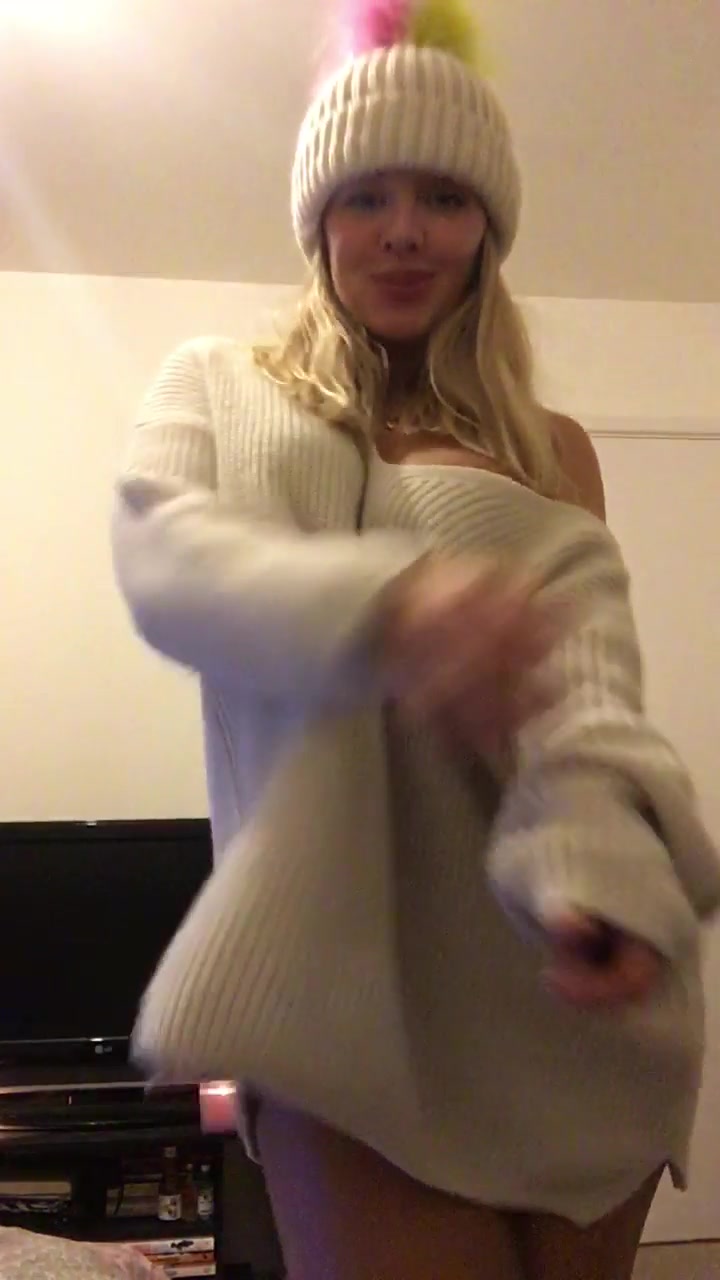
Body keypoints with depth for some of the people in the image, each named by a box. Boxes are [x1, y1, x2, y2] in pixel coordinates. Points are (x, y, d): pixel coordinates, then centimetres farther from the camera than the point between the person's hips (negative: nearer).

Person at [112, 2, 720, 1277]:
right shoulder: (216, 385, 11)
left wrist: (601, 873, -26)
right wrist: (386, 604, -32)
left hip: (546, 964, 3)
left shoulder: (552, 449, 14)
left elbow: (590, 667, -4)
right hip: (340, 954, -2)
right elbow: (164, 561, -10)